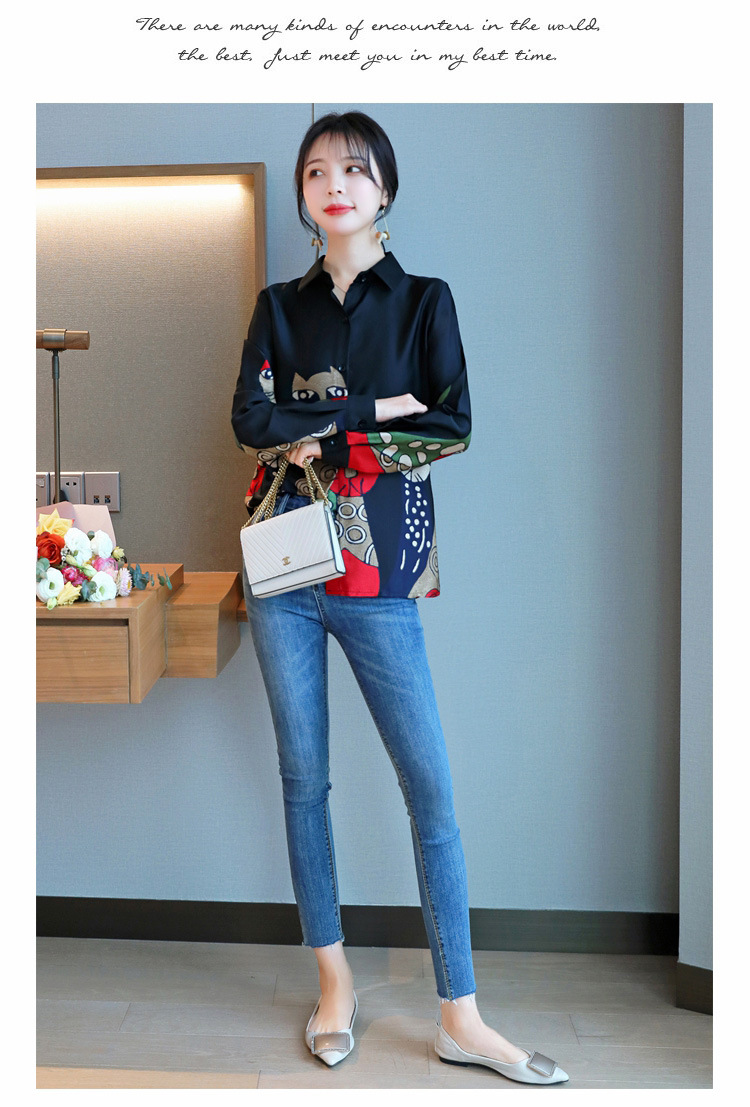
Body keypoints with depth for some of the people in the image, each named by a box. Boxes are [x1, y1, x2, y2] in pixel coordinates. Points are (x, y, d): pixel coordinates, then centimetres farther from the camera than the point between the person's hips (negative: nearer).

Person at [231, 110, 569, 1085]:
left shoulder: (424, 300, 7)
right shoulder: (280, 305, 12)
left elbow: (452, 428, -6)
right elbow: (250, 420, -3)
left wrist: (320, 434, -8)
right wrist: (374, 410, -10)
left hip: (378, 574, -2)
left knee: (433, 788, -4)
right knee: (304, 779, 9)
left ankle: (461, 1018, 11)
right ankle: (334, 979, 27)